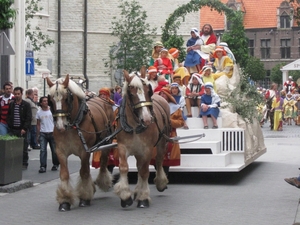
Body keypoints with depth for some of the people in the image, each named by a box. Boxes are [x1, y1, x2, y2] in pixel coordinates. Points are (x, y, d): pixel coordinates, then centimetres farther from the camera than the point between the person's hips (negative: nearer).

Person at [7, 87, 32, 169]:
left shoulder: (26, 105, 0)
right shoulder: (11, 104, 10)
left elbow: (29, 118, -5)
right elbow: (8, 116, 14)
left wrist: (25, 128, -13)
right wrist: (9, 125, 0)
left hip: (22, 130, -3)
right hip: (12, 130, 3)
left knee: (24, 148, 2)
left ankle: (24, 164, 11)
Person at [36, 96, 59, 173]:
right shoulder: (39, 112, 4)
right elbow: (38, 124, 10)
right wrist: (37, 135, 6)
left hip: (52, 133, -1)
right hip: (42, 134, 1)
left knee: (54, 150, 7)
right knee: (43, 150, -8)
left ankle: (55, 165, 25)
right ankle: (42, 166, -8)